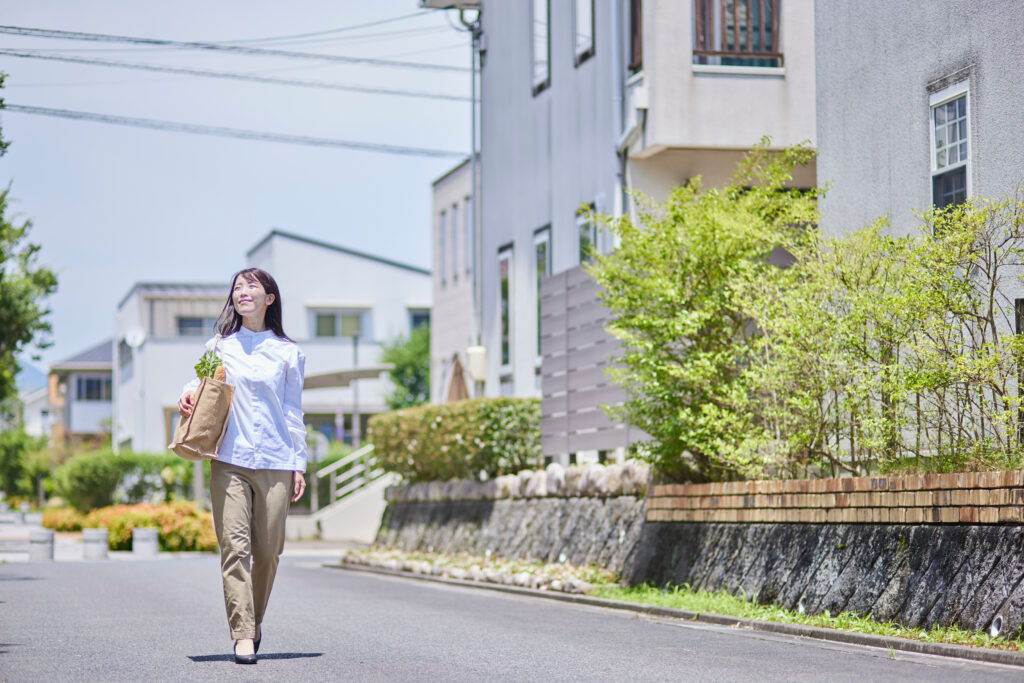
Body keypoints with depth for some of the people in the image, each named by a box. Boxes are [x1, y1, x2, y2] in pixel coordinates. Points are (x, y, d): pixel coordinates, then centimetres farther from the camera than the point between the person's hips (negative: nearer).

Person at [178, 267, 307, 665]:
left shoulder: (287, 353, 10)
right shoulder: (219, 346, 11)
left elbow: (293, 412, 11)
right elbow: (201, 384, 20)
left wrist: (299, 463, 7)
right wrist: (189, 394, -4)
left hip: (275, 463, 0)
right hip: (229, 460, 0)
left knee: (267, 550, 2)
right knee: (235, 546, -11)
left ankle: (255, 619, 25)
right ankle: (242, 635, -12)